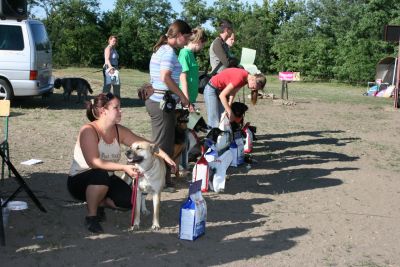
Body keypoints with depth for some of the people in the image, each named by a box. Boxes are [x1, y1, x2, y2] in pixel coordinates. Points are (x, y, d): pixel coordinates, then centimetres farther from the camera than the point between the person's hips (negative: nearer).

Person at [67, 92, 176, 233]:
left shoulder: (119, 131, -3)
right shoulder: (88, 130, -23)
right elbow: (94, 162, -31)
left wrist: (164, 155, -15)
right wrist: (124, 168, -36)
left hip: (105, 180, 6)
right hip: (79, 180, -6)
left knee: (129, 200, -13)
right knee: (101, 175, -38)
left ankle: (100, 203, 15)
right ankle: (91, 216, -17)